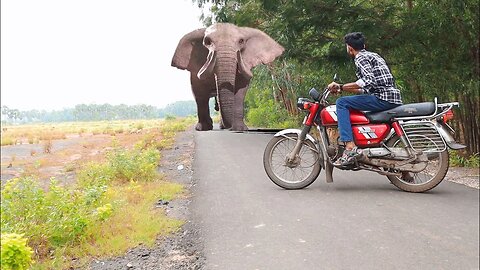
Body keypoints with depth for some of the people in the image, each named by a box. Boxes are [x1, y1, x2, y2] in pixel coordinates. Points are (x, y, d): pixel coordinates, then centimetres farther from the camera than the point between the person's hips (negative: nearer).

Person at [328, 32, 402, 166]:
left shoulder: (360, 58, -3)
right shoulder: (372, 55, 27)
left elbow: (368, 81, -21)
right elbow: (367, 90, 26)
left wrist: (341, 87, -18)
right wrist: (342, 88, 27)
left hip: (383, 98, -10)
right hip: (394, 98, 10)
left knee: (341, 103, -14)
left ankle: (350, 146, -27)